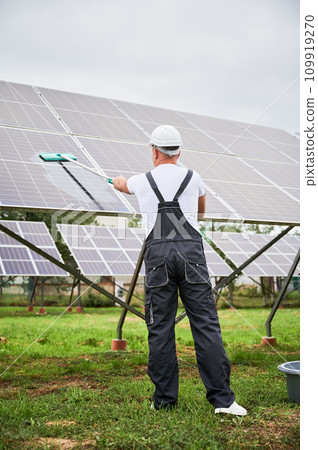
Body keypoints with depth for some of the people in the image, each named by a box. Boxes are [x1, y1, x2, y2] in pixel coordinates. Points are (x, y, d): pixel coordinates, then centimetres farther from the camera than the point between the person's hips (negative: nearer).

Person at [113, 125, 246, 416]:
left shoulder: (143, 181, 14)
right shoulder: (192, 178, 15)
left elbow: (121, 184, 40)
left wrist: (117, 181, 65)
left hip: (158, 253, 0)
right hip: (191, 250, 0)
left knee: (160, 328, 5)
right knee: (206, 324, -1)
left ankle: (164, 399, 12)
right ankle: (222, 398, -1)